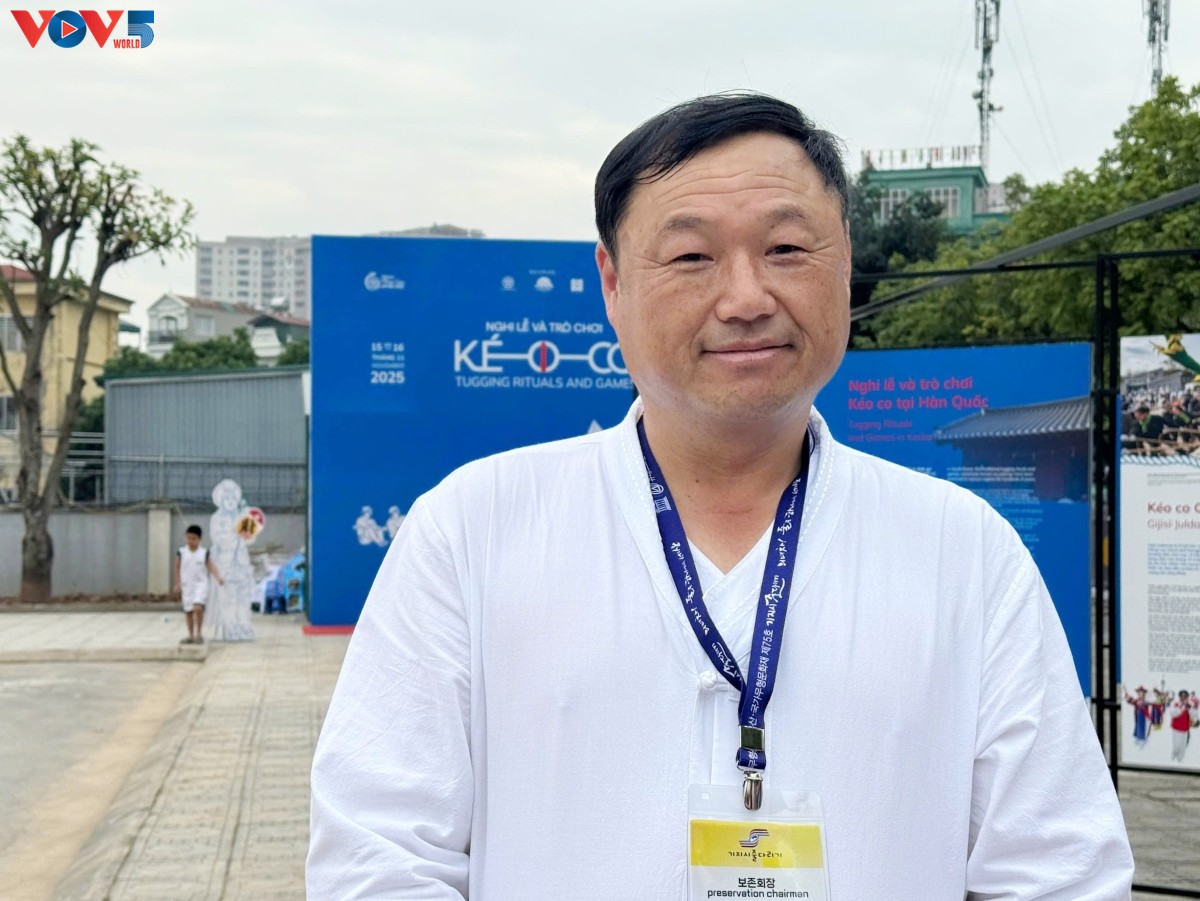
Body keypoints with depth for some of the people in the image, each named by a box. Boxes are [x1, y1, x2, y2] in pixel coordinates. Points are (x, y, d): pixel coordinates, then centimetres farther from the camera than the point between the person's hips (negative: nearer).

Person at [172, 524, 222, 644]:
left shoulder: (204, 553, -3)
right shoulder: (181, 552, 1)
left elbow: (211, 567, -6)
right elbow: (177, 568, 8)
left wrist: (218, 578, -22)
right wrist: (177, 584, 6)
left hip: (200, 585, -3)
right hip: (187, 586, 3)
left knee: (198, 608, -20)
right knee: (188, 611, 8)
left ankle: (199, 634, -8)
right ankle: (191, 635, 20)